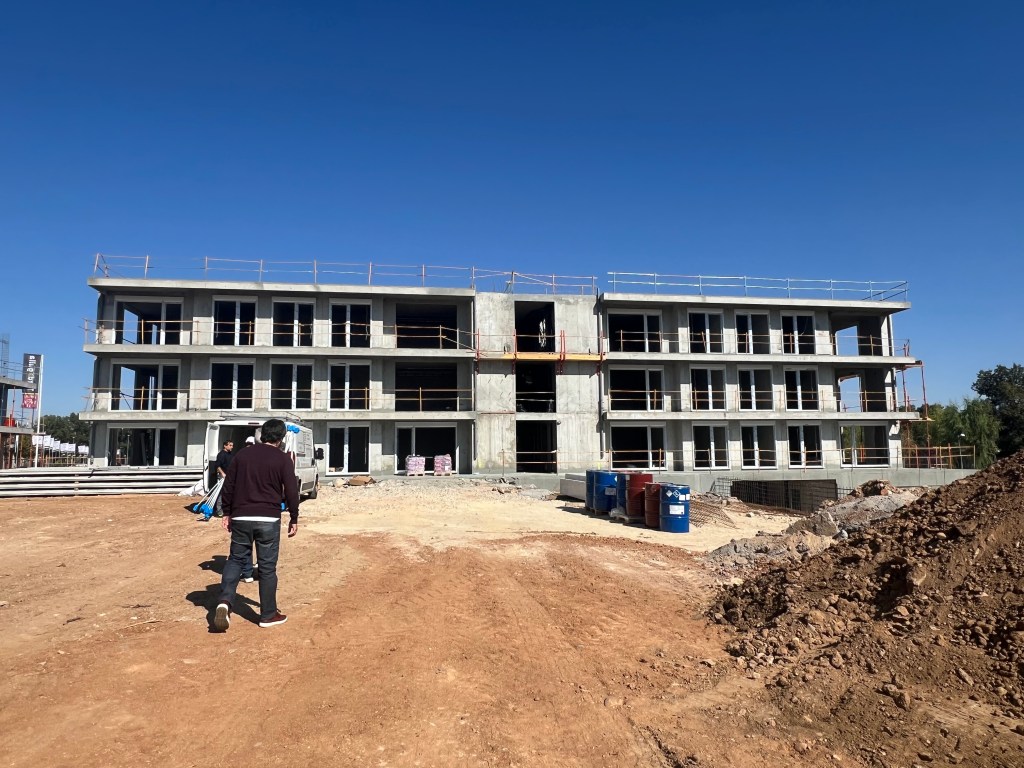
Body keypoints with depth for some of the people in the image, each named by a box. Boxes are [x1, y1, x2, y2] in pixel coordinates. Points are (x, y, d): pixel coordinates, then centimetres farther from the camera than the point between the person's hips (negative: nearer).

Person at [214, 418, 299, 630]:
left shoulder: (242, 455, 8)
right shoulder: (282, 459, -3)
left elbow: (228, 487, 10)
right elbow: (291, 491, -6)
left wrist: (227, 513, 19)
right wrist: (294, 519, 3)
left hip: (241, 518, 3)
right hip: (268, 519, -3)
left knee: (236, 559, 16)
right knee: (267, 567, 5)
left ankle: (224, 601, -6)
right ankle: (268, 615, 13)